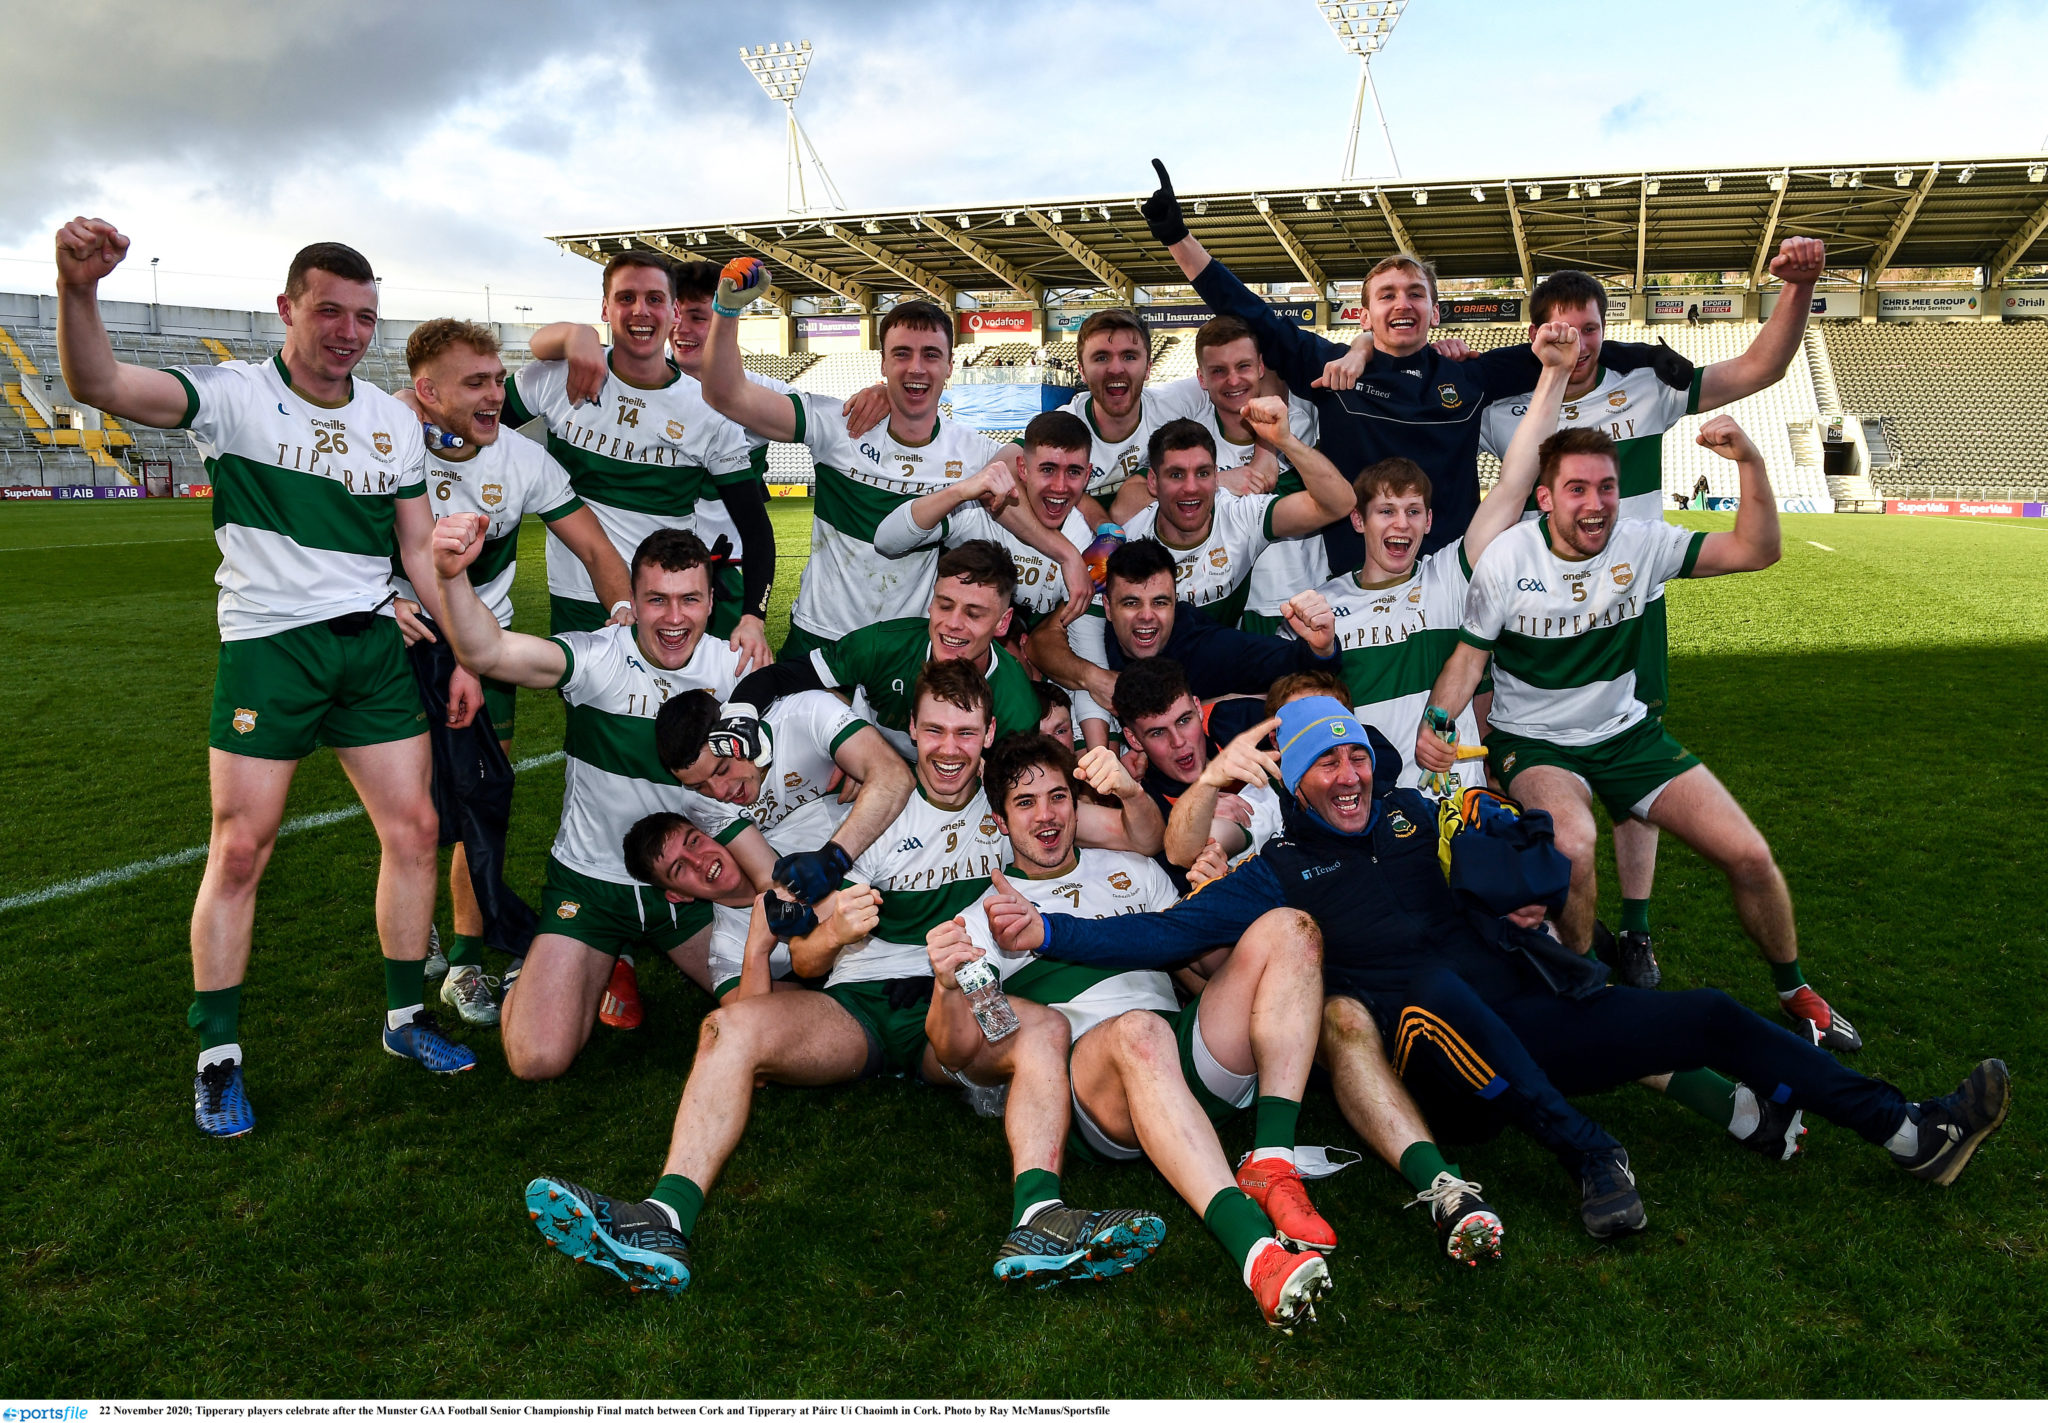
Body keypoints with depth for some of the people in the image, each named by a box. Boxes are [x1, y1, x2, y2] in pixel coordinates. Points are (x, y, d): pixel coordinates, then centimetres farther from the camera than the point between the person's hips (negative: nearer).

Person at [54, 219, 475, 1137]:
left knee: (414, 827, 4)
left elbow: (422, 551, 12)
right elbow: (98, 386, -22)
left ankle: (405, 1018, 20)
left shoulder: (395, 423, 8)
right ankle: (218, 1059, 10)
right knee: (240, 847, -4)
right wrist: (77, 287, -41)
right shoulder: (234, 396, -6)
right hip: (267, 646, -4)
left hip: (372, 644, 4)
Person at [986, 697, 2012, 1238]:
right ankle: (1587, 1156, -33)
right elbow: (1170, 933, -10)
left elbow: (1541, 847, 22)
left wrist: (1525, 881, -1)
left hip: (1536, 1022, 5)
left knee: (1709, 1017, 0)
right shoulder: (1285, 873, 2)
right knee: (1433, 988, -38)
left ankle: (1916, 1136, 11)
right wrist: (1045, 932, -21)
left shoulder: (1421, 812, 15)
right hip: (1444, 1066, -5)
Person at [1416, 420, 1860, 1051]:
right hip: (1535, 742, -3)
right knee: (1572, 843, -36)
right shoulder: (1506, 559, -14)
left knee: (1749, 856, -6)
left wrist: (1750, 462, -23)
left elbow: (1756, 551, -9)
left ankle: (1795, 995, 22)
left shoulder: (1641, 543, -8)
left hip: (1625, 732, 3)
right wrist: (1434, 721, -23)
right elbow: (1470, 656, -5)